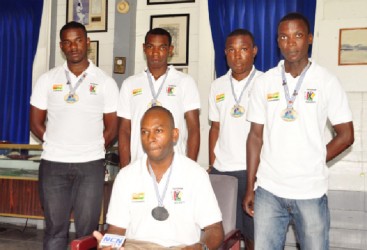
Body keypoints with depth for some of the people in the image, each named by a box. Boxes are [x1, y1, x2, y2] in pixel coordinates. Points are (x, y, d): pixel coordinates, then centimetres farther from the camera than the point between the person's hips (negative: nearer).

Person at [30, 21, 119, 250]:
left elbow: (112, 128, 5)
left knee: (87, 229, 6)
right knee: (55, 228, 8)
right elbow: (36, 123, 8)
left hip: (91, 165, -1)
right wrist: (57, 145, 5)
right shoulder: (47, 80, 6)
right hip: (53, 164, 1)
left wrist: (92, 150, 5)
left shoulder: (105, 82, 2)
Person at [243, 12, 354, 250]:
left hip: (310, 192, -1)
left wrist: (313, 164, -3)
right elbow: (256, 136, 6)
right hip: (268, 190, 2)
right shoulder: (264, 82, 3)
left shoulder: (327, 81, -2)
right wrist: (249, 187, 4)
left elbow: (346, 135, 2)